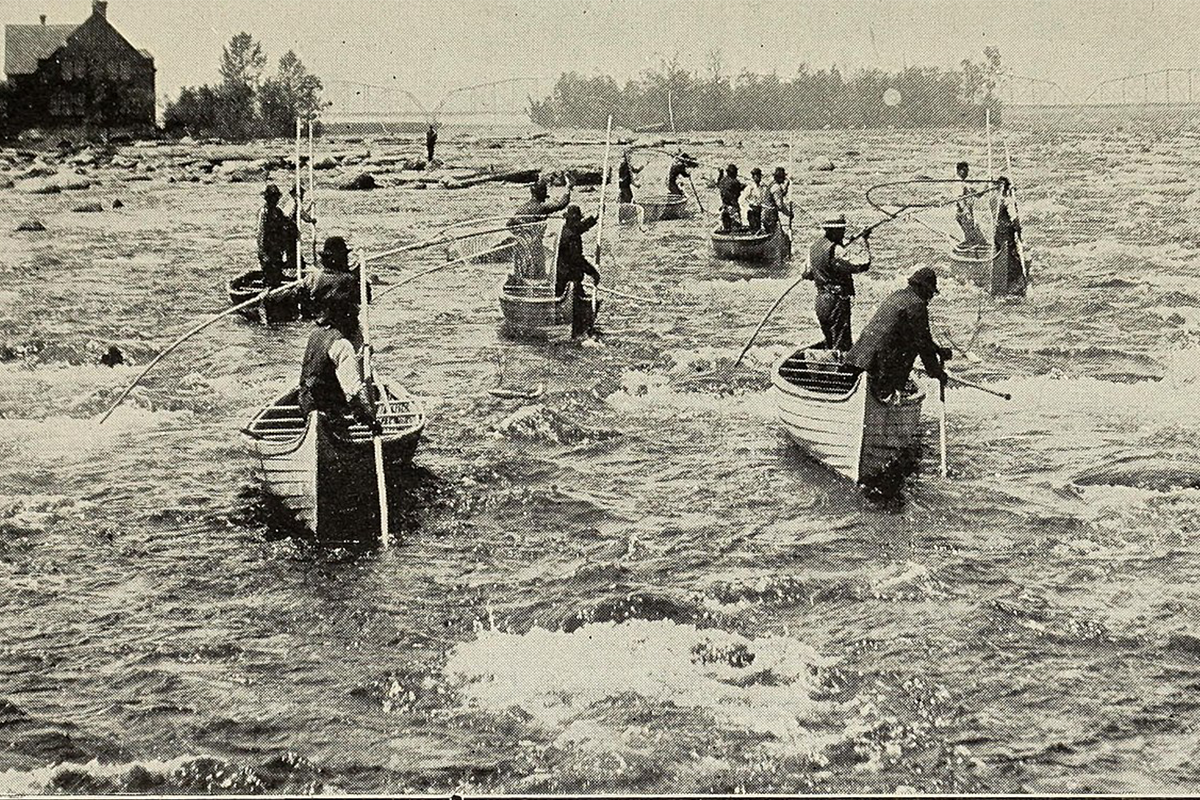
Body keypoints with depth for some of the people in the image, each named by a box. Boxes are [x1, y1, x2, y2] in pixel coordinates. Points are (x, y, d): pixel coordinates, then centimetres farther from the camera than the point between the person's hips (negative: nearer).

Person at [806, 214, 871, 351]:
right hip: (836, 301, -9)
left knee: (830, 342, 19)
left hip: (820, 300, 9)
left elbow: (809, 274, 19)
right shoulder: (834, 250, -19)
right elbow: (864, 265, -22)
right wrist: (866, 242, -12)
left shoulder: (814, 246, 8)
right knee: (841, 344, -5)